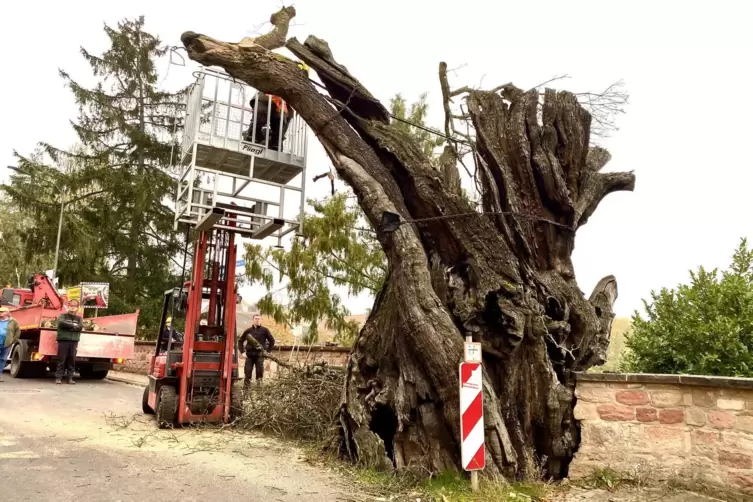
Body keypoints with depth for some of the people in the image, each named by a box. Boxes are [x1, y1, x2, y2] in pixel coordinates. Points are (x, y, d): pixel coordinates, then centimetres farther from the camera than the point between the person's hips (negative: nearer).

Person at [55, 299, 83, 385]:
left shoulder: (79, 318, 15)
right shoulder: (63, 316, 10)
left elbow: (80, 327, -4)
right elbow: (62, 323, -12)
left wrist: (68, 326, -7)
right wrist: (73, 325, -7)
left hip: (74, 342, 2)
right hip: (63, 340, -2)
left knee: (72, 360, 3)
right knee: (61, 360, -3)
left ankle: (70, 378, 8)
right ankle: (58, 377, 2)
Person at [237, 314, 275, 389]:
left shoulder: (264, 330, 4)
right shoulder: (248, 331, 8)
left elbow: (272, 340, 7)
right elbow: (240, 340, 15)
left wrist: (268, 351, 1)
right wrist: (242, 351, 5)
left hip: (260, 355, -1)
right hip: (249, 354, 1)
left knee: (259, 372, 0)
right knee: (247, 372, 0)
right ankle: (245, 388, 5)